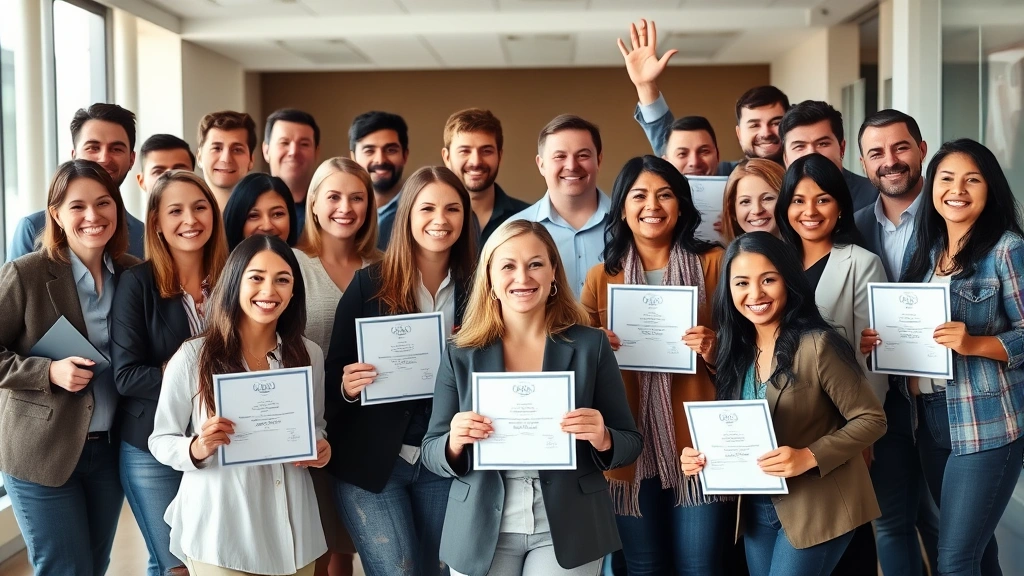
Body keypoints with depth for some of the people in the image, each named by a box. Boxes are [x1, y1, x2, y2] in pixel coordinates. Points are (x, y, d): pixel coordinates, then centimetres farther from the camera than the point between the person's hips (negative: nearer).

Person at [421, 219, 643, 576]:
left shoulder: (590, 345, -3)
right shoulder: (460, 355, -1)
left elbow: (630, 444, 0)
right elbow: (431, 454, 2)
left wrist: (602, 439, -21)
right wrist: (454, 443, -20)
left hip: (567, 532, -1)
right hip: (482, 533, 1)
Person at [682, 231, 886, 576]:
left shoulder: (817, 345, -17)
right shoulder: (737, 351, 3)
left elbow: (871, 419, -14)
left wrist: (809, 457, -25)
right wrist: (705, 456, -9)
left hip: (816, 509, -6)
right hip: (757, 510, 6)